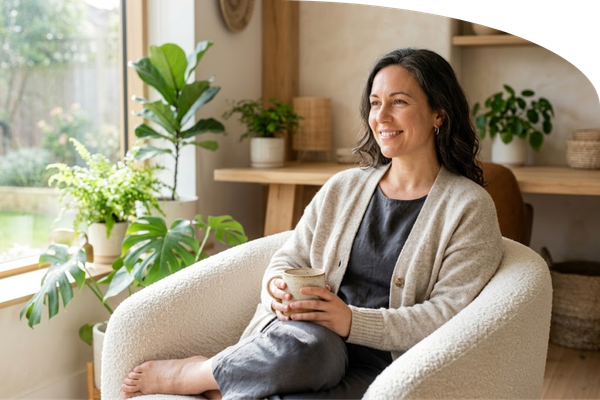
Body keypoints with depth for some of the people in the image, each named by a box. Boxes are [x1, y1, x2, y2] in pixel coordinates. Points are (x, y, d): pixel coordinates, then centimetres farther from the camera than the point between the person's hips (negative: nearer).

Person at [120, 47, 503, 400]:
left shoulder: (470, 208, 2)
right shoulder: (342, 188, 16)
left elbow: (450, 313, -7)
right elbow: (288, 258, 18)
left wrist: (353, 321, -18)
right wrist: (278, 286, -8)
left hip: (378, 366, -2)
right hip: (310, 331, 3)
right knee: (306, 347, -37)